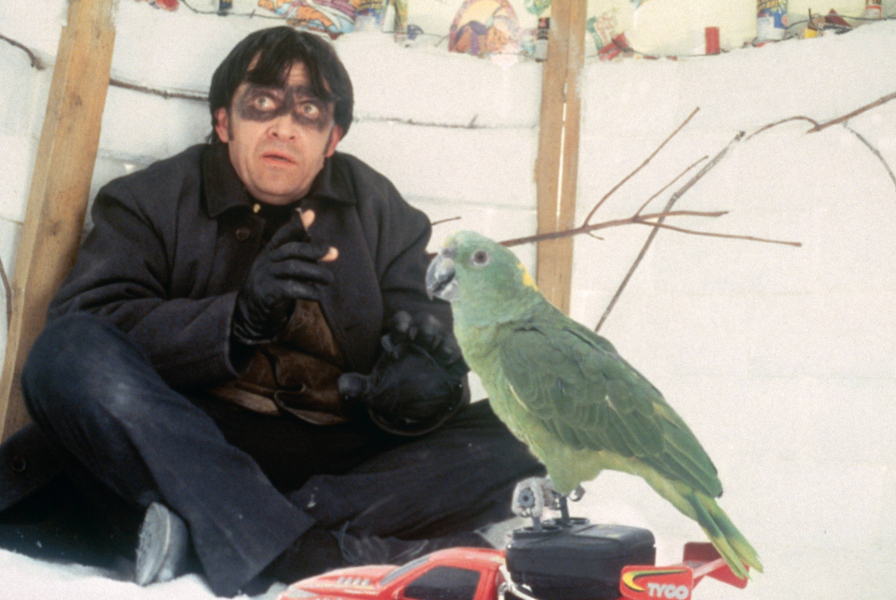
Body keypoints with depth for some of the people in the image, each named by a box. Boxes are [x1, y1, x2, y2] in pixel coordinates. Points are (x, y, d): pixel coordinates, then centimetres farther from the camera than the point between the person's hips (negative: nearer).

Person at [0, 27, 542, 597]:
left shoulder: (382, 213, 13)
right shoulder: (150, 200, 8)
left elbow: (433, 354, 5)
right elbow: (84, 329, -9)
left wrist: (425, 384, -22)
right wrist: (239, 322, -24)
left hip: (339, 455, 2)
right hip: (186, 439, -1)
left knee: (502, 452, -21)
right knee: (69, 355, -28)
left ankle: (191, 526, -29)